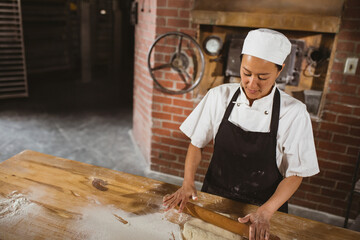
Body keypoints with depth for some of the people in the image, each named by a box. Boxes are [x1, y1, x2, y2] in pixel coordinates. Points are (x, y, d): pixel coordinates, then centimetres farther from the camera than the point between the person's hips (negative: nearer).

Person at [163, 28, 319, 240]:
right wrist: (188, 183, -14)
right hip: (214, 197, 2)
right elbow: (197, 143, -4)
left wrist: (265, 213, -20)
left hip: (264, 205, -2)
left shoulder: (294, 113, -18)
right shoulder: (219, 96, -13)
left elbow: (295, 174, -11)